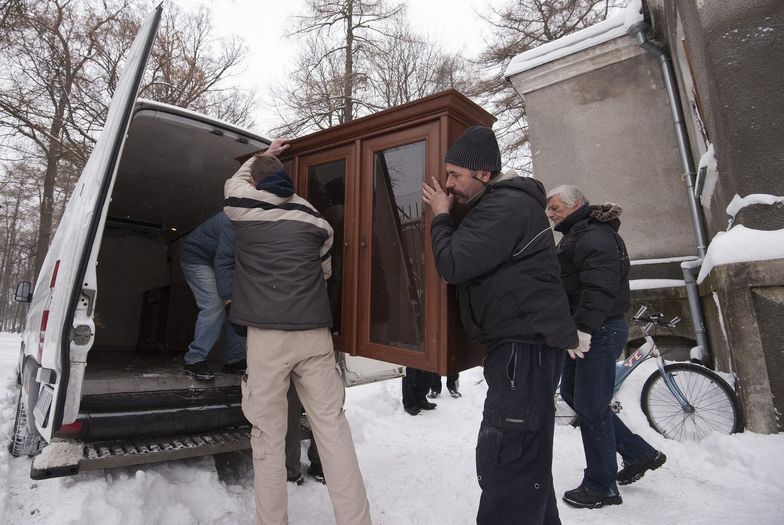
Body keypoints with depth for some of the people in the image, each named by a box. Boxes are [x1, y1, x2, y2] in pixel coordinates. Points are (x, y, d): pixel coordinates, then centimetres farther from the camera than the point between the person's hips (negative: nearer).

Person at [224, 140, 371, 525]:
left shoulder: (244, 209, 6)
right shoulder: (315, 219, 10)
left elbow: (234, 183, 30)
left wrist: (261, 156, 44)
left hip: (267, 335, -1)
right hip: (314, 333, 2)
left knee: (268, 436, 8)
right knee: (333, 428, 5)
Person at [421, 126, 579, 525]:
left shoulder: (507, 205, -15)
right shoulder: (499, 203, 18)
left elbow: (454, 266, -20)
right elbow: (472, 263, 24)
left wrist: (440, 216, -6)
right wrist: (448, 219, 14)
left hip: (526, 346, -11)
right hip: (523, 345, 11)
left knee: (504, 463, -9)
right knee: (527, 459, 21)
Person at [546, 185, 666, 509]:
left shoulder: (593, 236, -15)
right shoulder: (577, 235, 19)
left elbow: (599, 287, -27)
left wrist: (583, 328, -30)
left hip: (599, 332, -11)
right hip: (584, 330, 11)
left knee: (590, 406, -3)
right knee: (571, 393, 16)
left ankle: (601, 487, 14)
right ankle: (639, 454, 28)